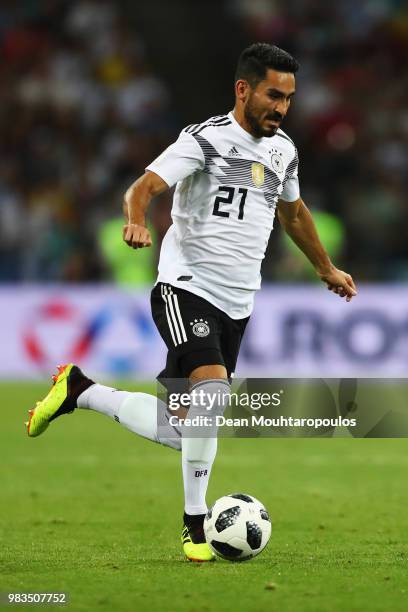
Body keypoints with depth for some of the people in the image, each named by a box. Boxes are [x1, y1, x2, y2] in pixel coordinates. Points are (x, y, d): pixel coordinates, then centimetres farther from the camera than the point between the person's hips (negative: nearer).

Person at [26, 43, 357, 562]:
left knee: (182, 434, 4)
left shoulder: (283, 150, 12)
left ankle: (79, 392, 26)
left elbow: (292, 211, 31)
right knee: (212, 393, -29)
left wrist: (325, 268, 42)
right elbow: (144, 186, -23)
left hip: (237, 303, 7)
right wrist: (136, 221, -45)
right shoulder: (206, 140, -10)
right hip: (187, 286, -7)